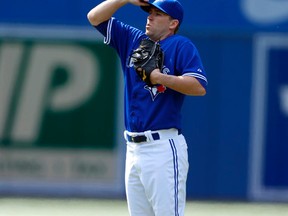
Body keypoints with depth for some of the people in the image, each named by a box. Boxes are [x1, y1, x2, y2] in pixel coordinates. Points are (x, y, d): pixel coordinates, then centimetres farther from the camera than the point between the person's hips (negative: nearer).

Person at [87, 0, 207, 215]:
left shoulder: (181, 46, -3)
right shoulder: (132, 40, 16)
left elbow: (199, 87, -15)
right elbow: (95, 17, 17)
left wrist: (160, 78, -21)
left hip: (164, 147, -7)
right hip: (133, 147, 7)